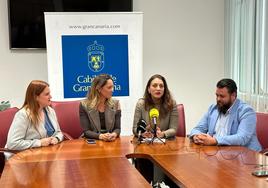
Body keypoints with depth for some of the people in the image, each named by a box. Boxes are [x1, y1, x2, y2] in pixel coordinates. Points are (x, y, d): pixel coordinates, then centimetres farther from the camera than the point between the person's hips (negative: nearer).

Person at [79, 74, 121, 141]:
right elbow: (86, 131, -7)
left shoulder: (115, 104, 5)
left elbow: (117, 128, 6)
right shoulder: (84, 105, -4)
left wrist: (114, 134, -17)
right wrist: (100, 136, -25)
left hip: (111, 141, 2)